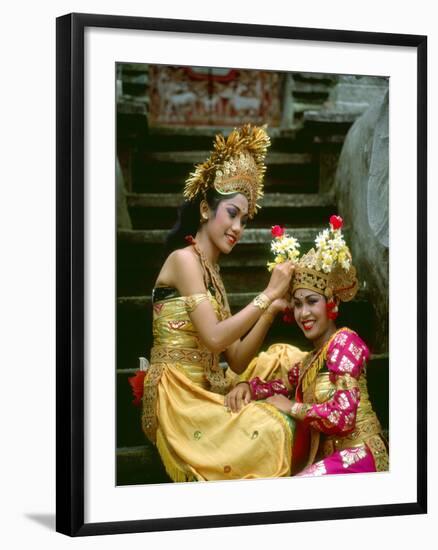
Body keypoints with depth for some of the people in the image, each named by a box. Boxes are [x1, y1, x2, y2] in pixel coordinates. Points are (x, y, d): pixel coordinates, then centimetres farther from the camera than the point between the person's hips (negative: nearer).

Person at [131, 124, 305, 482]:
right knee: (272, 429, -26)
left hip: (203, 394, 9)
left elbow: (237, 361, 11)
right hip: (176, 396, -9)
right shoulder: (184, 258, -7)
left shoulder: (212, 272, 19)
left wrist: (271, 311, -2)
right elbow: (214, 338, -18)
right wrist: (268, 295, -13)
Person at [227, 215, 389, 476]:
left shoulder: (344, 341, -10)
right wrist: (248, 386, 1)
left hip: (357, 455, -8)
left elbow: (342, 415, -19)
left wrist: (291, 407, -7)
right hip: (328, 456, 8)